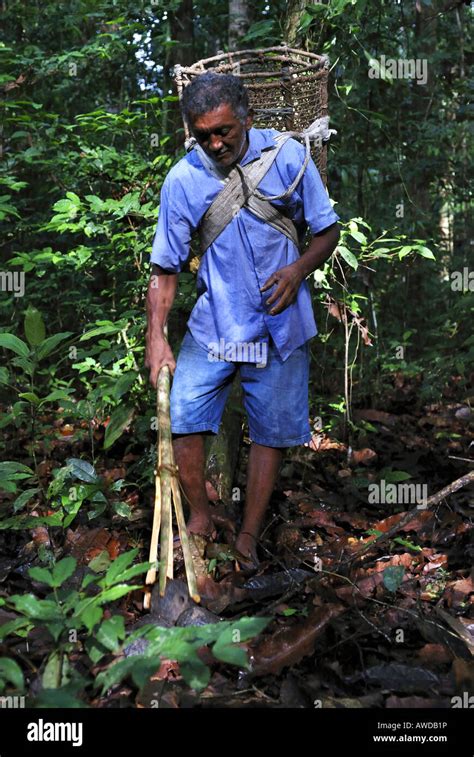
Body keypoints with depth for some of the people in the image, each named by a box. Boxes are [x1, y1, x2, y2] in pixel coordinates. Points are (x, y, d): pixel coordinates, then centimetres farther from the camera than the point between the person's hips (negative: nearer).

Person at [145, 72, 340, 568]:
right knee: (183, 414, -8)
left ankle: (249, 537, 20)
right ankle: (201, 518, 15)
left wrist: (298, 269, -17)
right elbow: (166, 266, -2)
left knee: (272, 431, 5)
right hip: (215, 322, 1)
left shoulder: (287, 156, -5)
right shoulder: (182, 180, -4)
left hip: (281, 324, 0)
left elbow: (327, 230, 3)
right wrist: (156, 337, -11)